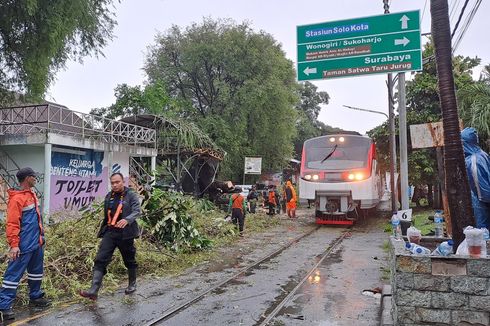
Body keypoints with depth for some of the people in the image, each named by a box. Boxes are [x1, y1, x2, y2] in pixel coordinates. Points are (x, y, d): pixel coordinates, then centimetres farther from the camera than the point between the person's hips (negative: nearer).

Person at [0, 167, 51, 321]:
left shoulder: (31, 195, 12)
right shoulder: (17, 198, -16)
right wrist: (13, 245, -22)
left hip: (37, 243, 9)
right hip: (24, 245, -9)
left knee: (36, 271, 18)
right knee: (14, 274, -2)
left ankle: (35, 297, 32)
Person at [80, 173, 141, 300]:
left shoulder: (131, 195, -6)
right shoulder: (109, 196, 10)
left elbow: (137, 211, -17)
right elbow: (106, 215, 19)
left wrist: (127, 219, -36)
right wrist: (103, 229, 21)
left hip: (125, 233, -4)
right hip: (109, 232, 4)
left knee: (129, 261, 12)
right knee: (100, 260, -9)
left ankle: (132, 284, 33)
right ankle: (93, 291, -11)